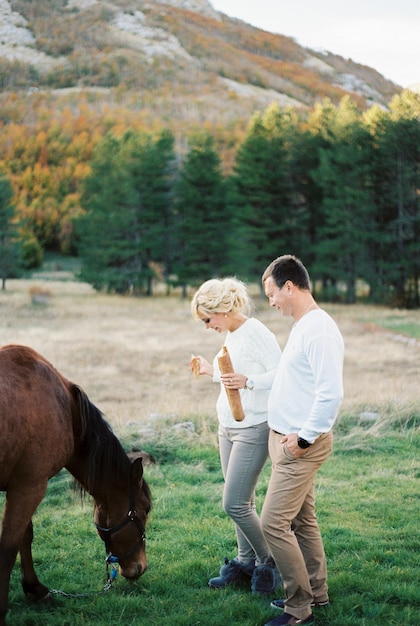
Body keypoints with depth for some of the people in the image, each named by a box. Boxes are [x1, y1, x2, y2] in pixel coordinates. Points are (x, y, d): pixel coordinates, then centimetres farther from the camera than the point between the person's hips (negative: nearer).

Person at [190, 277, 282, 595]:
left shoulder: (256, 333, -17)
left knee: (235, 504, -7)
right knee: (243, 502, 15)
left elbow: (281, 374, -21)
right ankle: (246, 560, 26)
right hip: (228, 427, 9)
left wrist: (247, 381, -33)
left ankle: (269, 562, 9)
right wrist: (213, 371, 16)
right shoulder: (230, 335, 10)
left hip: (254, 429, -9)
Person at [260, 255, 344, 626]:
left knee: (274, 523, -8)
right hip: (287, 440, 10)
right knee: (302, 521, 17)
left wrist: (305, 437, -20)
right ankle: (316, 594, 28)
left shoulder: (320, 330, -20)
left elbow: (331, 393, -26)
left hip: (302, 446, -10)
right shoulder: (302, 327, 12)